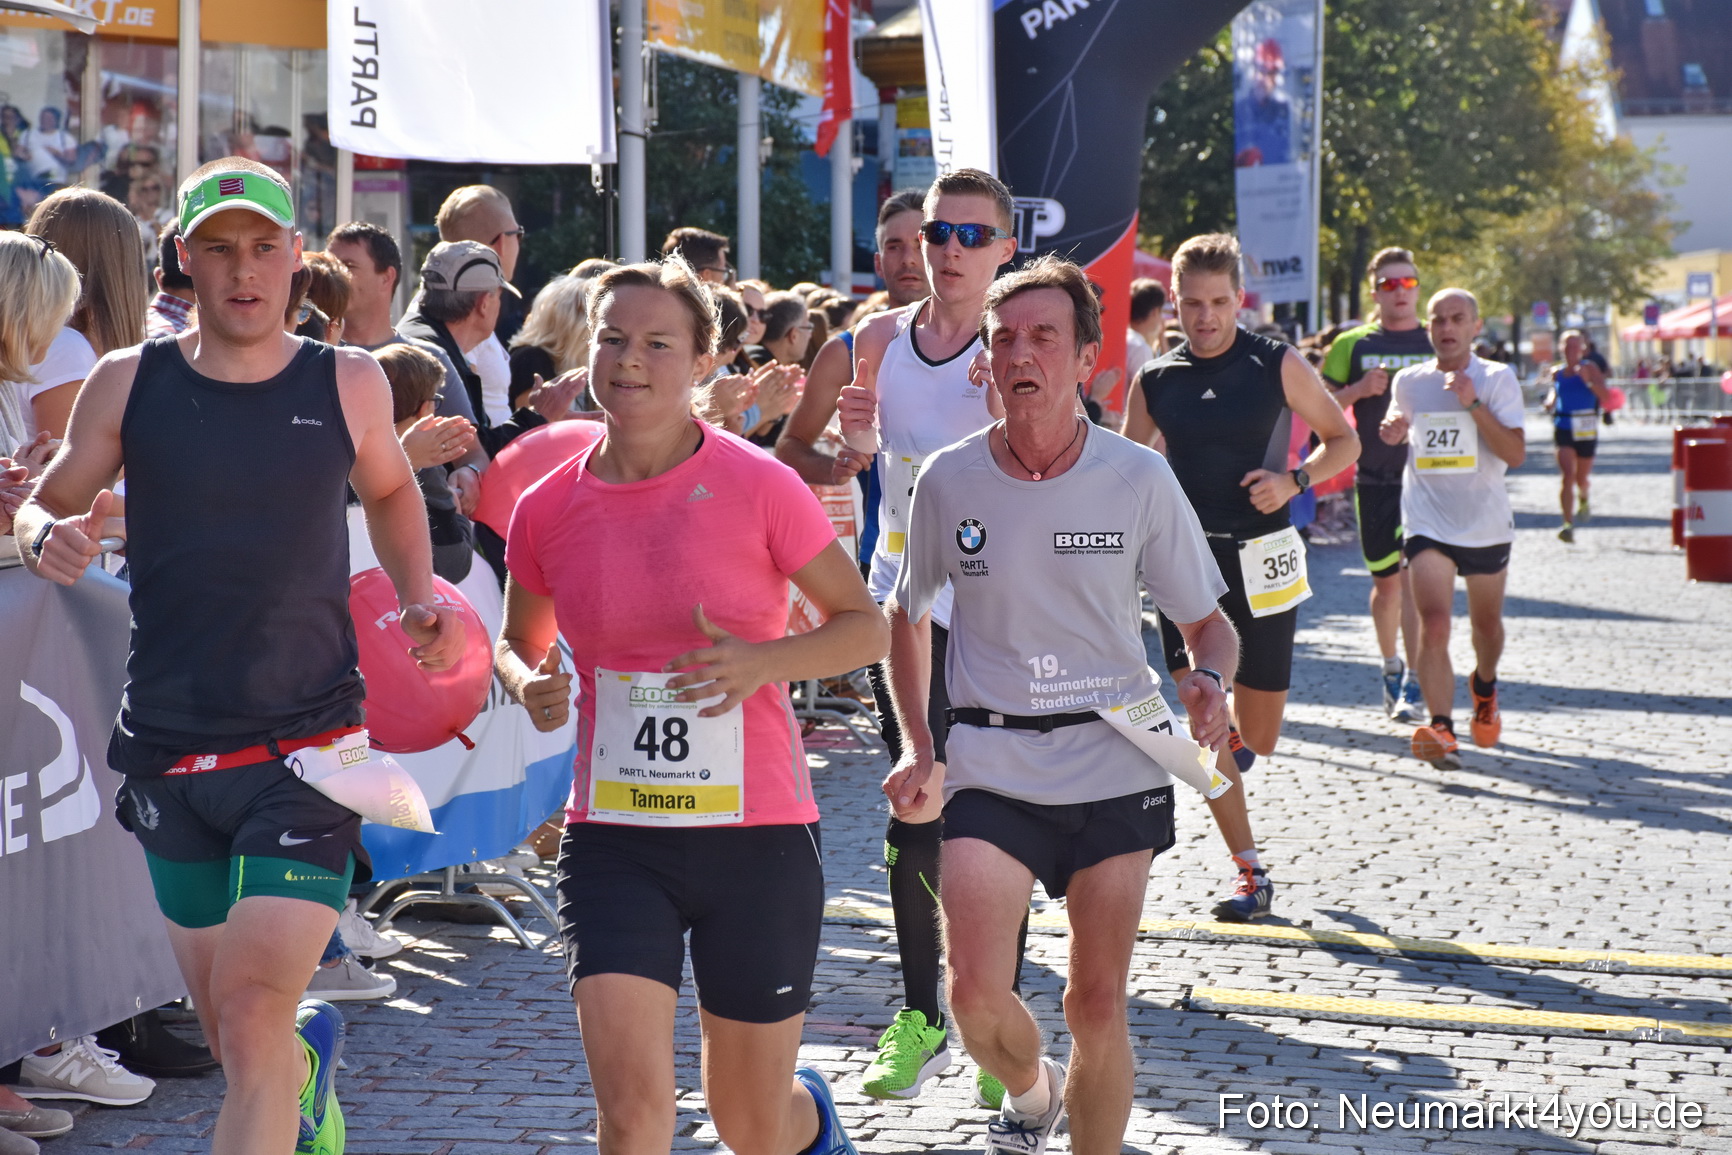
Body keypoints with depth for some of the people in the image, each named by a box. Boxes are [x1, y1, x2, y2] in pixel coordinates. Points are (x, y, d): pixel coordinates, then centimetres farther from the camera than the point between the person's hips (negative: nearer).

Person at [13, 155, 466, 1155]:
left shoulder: (348, 384, 1)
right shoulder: (129, 385, 0)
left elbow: (390, 490, 20)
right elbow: (48, 503, 9)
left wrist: (421, 596, 4)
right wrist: (48, 539, -14)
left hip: (306, 744, -2)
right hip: (168, 748, 2)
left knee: (254, 1018, -17)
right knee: (230, 1031, 15)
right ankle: (313, 1057, 49)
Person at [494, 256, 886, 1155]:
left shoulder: (759, 488, -9)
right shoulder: (549, 509, 0)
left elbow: (866, 627, -2)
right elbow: (517, 639, 17)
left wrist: (762, 661, -20)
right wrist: (528, 685, -7)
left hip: (756, 832, -2)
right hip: (612, 837, 2)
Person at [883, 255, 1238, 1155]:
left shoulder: (1140, 480, -4)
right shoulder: (948, 481, -2)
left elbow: (1208, 622, 5)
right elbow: (905, 614, 14)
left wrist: (1209, 683, -18)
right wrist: (915, 746, 5)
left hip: (1117, 764, 0)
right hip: (991, 767, 0)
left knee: (1096, 1003, 3)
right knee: (974, 994, -11)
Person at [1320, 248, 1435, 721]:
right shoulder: (1353, 345, 6)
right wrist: (1360, 389, -10)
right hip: (1374, 480, 1)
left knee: (1414, 575, -13)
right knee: (1385, 581, 9)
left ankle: (1414, 683, -11)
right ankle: (1392, 669, 29)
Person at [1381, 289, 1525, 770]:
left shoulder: (1497, 379, -5)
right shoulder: (1408, 381, 4)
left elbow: (1515, 453, -14)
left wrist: (1473, 404, -22)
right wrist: (1393, 432, 1)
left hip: (1486, 524, 0)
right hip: (1428, 524, 0)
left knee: (1487, 625, 17)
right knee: (1433, 624, -19)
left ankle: (1484, 685, 50)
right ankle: (1442, 730, -27)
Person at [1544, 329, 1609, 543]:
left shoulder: (1589, 369, -4)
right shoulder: (1557, 372, 7)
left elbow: (1606, 396, -15)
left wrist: (1588, 381, -29)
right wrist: (1550, 402, 3)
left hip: (1586, 429, -1)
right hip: (1563, 429, 1)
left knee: (1581, 478, 14)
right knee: (1567, 475, -15)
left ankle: (1583, 500, 52)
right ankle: (1568, 525, -19)